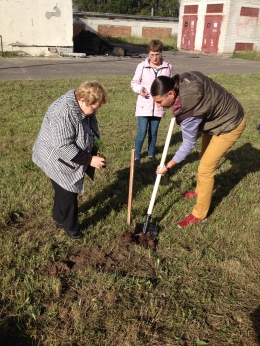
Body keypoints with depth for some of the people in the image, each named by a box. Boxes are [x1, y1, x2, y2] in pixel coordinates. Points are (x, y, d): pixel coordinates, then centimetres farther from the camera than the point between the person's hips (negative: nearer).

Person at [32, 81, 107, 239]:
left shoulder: (84, 108, -4)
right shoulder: (63, 113, -34)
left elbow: (87, 135, 11)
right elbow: (64, 147, -34)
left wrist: (93, 154, 3)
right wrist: (89, 160, -32)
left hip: (71, 157, 9)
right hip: (57, 158, -9)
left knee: (64, 190, 22)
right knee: (68, 193, 1)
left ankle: (59, 216, 42)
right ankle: (70, 226, 21)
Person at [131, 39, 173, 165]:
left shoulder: (168, 67, -1)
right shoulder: (142, 66, -5)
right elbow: (134, 83, 2)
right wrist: (139, 89, -19)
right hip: (144, 105, -2)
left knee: (153, 132, 14)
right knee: (142, 132, -2)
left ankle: (151, 154, 33)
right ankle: (136, 156, 15)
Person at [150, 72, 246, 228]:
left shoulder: (188, 110, -39)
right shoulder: (184, 79, -17)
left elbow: (188, 144, -27)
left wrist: (167, 166, -16)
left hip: (230, 125, -10)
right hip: (221, 115, 10)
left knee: (205, 168, -7)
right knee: (205, 157, 23)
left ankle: (199, 213, 9)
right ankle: (201, 190, 47)